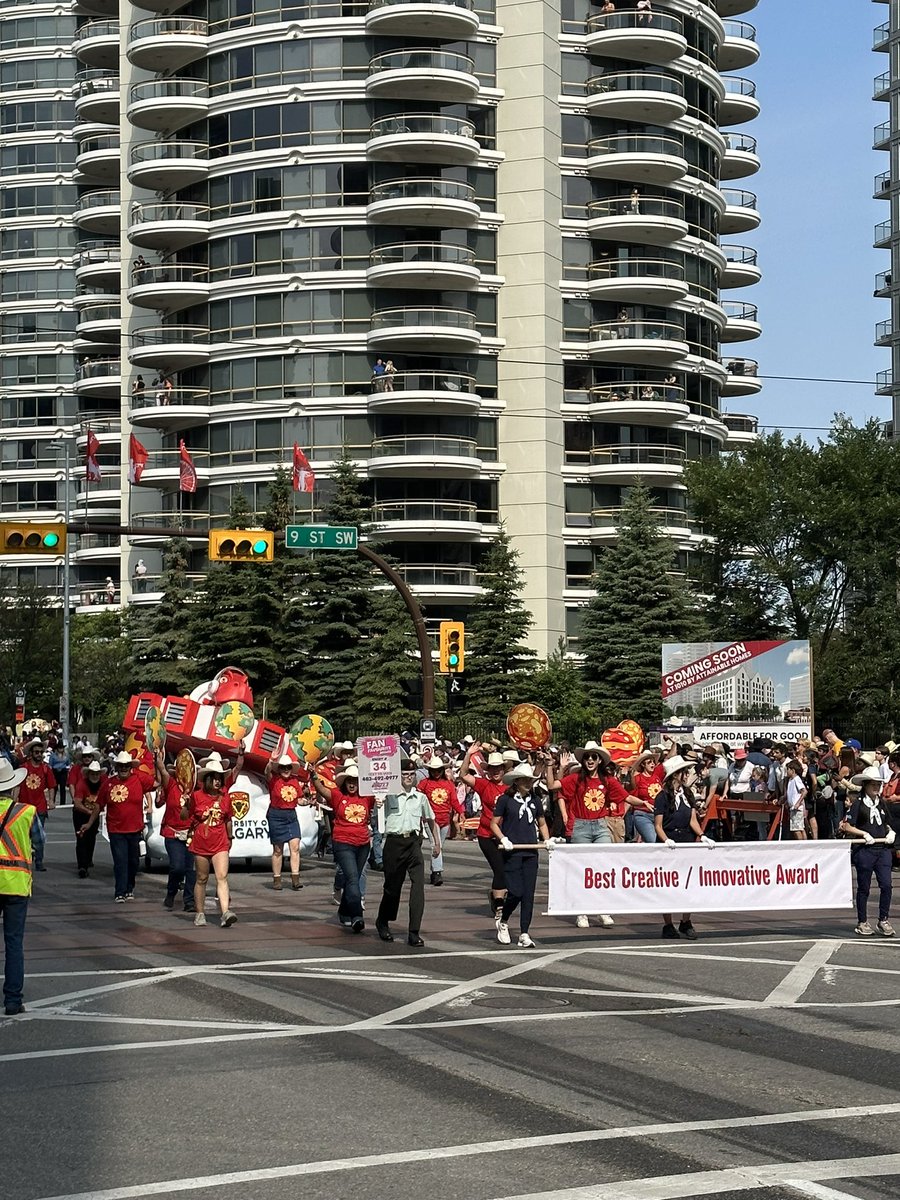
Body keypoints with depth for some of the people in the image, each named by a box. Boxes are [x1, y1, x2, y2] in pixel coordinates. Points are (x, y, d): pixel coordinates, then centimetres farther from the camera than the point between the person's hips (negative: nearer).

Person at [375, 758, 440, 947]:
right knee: (392, 885, 9)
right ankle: (382, 922, 36)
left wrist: (436, 842, 25)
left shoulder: (421, 797, 11)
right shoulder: (389, 796, 2)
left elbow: (431, 820, 24)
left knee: (418, 885, -12)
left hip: (414, 843, 2)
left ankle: (414, 933, -12)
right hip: (394, 842, -2)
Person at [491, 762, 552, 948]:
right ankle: (502, 921, 19)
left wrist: (547, 839, 7)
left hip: (531, 853, 4)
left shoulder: (535, 801, 12)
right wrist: (503, 839, -15)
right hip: (512, 852, -4)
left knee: (529, 894, 0)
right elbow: (494, 823, 1)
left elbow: (542, 824, 23)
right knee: (516, 892, -10)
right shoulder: (505, 800, -2)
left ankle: (524, 935, 5)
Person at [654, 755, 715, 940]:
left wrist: (702, 836, -11)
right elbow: (658, 825, -7)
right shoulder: (663, 797, -6)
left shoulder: (688, 794, 11)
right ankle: (668, 926, 8)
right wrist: (666, 840, -25)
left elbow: (693, 820, 7)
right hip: (668, 846, -5)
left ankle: (686, 923, 9)